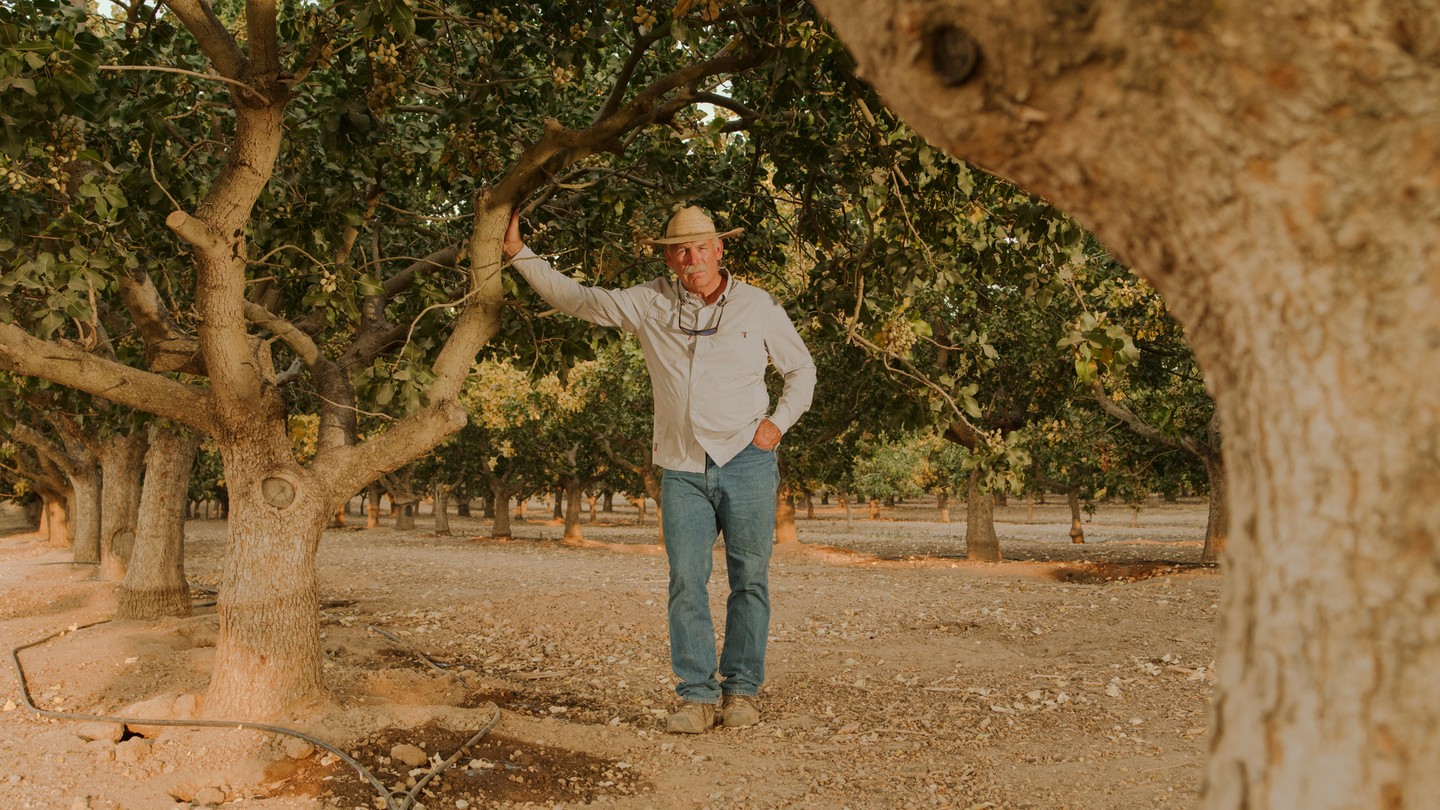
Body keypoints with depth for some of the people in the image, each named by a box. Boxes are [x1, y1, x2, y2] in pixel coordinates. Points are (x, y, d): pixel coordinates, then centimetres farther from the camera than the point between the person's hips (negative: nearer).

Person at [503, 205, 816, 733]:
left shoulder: (758, 307, 6)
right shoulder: (650, 304, 7)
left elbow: (801, 370, 15)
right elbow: (574, 298, 14)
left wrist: (778, 421, 1)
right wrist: (519, 253, 12)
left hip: (746, 462, -1)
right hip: (682, 469, 1)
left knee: (749, 579, 0)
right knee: (686, 581, -5)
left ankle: (742, 690, 10)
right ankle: (697, 696, 0)